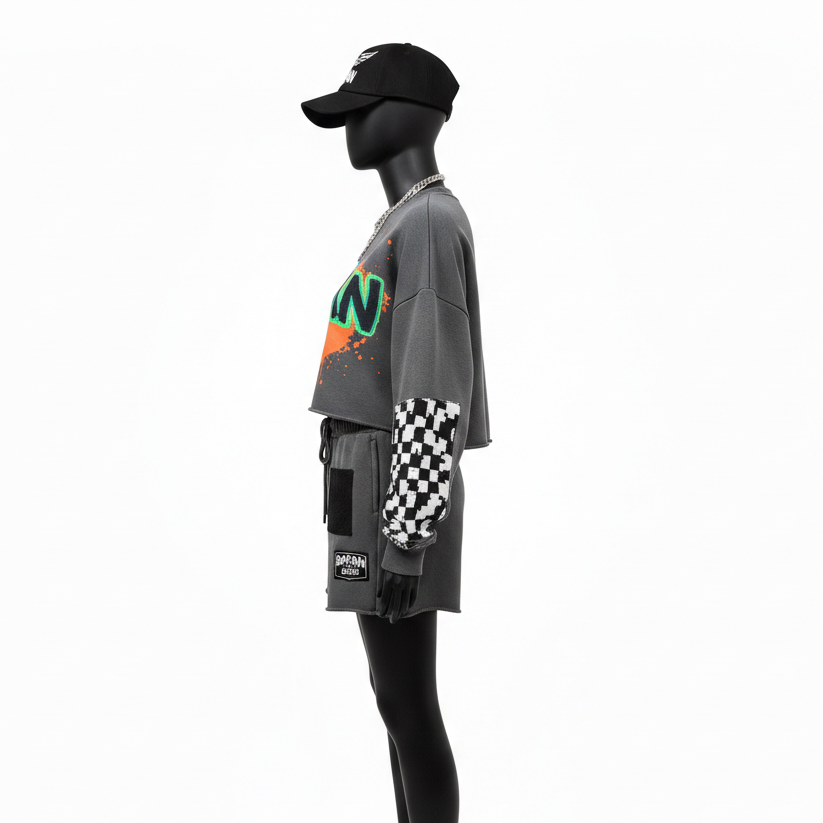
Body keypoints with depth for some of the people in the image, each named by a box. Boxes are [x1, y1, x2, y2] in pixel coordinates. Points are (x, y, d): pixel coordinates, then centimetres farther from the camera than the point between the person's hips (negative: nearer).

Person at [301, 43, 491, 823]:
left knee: (405, 703, -5)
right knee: (399, 693, 13)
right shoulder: (406, 230, 19)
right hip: (387, 493, 10)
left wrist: (406, 544, -22)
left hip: (399, 500, -10)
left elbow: (435, 394, -21)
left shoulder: (432, 222, -14)